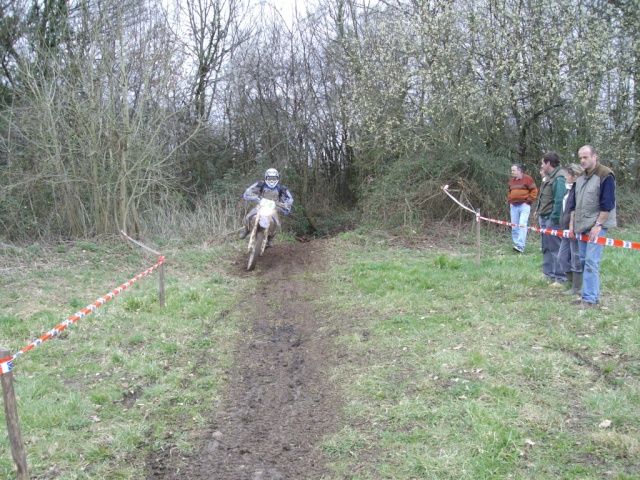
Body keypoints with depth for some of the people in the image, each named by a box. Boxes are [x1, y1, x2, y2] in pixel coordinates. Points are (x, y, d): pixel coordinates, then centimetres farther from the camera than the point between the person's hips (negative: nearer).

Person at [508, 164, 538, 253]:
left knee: (522, 224, -16)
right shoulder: (512, 180, 16)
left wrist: (528, 200, -9)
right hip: (513, 206, 6)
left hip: (524, 205, -6)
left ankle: (520, 246, -21)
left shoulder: (527, 179, -3)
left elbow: (534, 190, -4)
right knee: (514, 227, 5)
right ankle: (516, 244, 14)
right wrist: (509, 201, 14)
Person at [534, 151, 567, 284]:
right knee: (546, 248, 17)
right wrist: (538, 211, 15)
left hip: (552, 219, -10)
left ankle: (561, 278, 3)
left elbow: (559, 200, -24)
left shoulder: (559, 178, -19)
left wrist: (554, 218, -21)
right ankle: (548, 274, 28)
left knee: (555, 248, -4)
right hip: (544, 218, 10)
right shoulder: (549, 176, 14)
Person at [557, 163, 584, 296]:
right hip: (567, 230, 10)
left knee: (576, 259, 1)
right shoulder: (570, 189, 13)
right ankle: (573, 283, 25)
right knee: (562, 258, 13)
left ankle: (577, 288, 12)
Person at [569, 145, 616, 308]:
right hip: (581, 226, 8)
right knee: (583, 261, 9)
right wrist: (572, 224, 14)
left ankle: (590, 298, -9)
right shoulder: (580, 177, 14)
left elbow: (607, 204, -15)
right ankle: (587, 295, 16)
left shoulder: (605, 176, -11)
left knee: (591, 261, -12)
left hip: (596, 226, -8)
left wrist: (598, 225, -17)